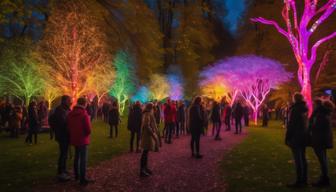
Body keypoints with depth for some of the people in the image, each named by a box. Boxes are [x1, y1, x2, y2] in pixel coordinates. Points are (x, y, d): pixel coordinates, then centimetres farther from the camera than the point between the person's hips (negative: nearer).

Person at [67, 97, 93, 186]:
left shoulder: (70, 114, 2)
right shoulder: (84, 114, -19)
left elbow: (68, 126, 8)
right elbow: (88, 129, -20)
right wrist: (86, 134, 0)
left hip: (74, 139, 8)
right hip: (82, 140, -7)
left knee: (77, 157, 21)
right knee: (83, 159, -1)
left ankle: (77, 175, 34)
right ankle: (83, 179, 3)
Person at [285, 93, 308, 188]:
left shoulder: (295, 109, -15)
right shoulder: (304, 108, 10)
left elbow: (291, 124, -17)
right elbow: (305, 123, 14)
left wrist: (287, 137, -13)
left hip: (295, 137, -8)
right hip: (303, 136, 8)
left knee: (298, 159, -5)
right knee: (303, 158, 13)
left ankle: (299, 181, -2)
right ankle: (304, 180, 20)